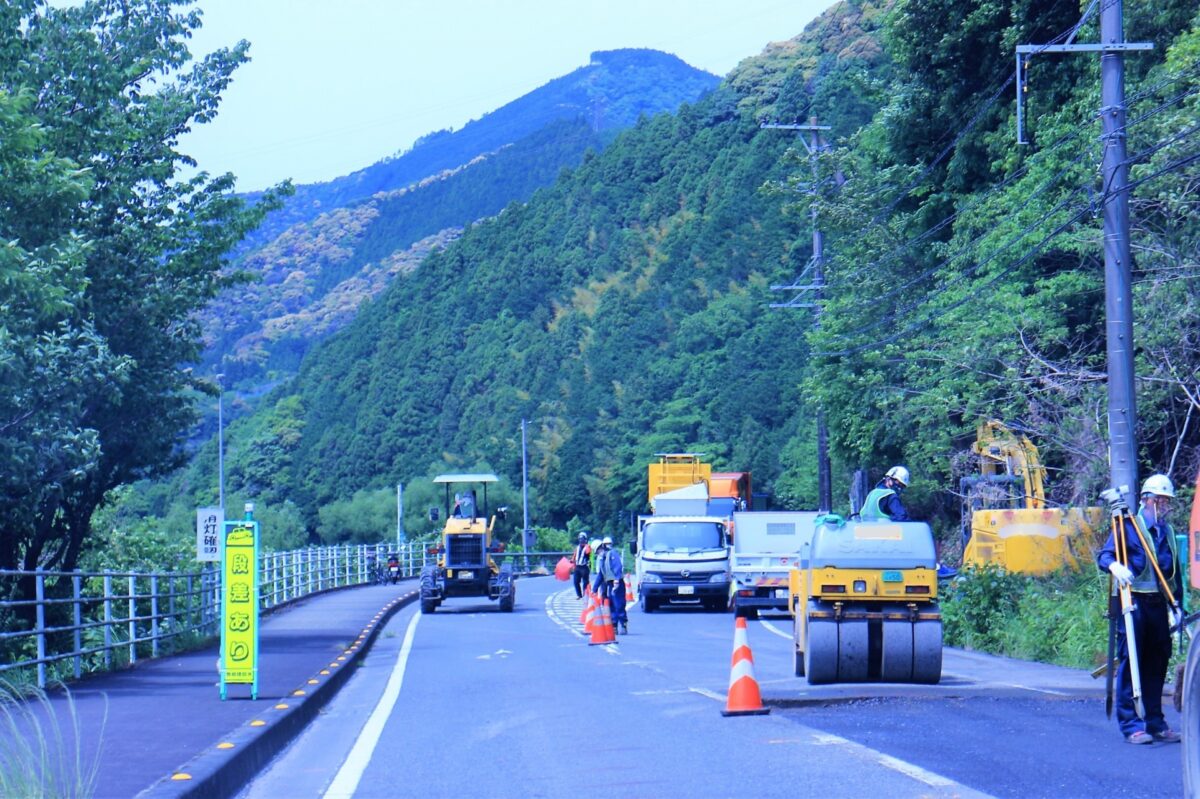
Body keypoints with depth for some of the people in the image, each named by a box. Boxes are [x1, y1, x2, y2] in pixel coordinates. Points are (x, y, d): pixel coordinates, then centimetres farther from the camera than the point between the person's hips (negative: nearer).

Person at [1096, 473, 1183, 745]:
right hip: (1133, 601, -6)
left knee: (1157, 662, 8)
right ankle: (1129, 723, -6)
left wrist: (1176, 606, 15)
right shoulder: (1129, 526, -1)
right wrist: (1115, 566, -31)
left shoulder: (1168, 532, 17)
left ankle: (1155, 722, 14)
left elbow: (1175, 571, 20)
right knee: (1130, 661, -7)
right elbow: (1104, 555, -9)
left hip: (1158, 603, 6)